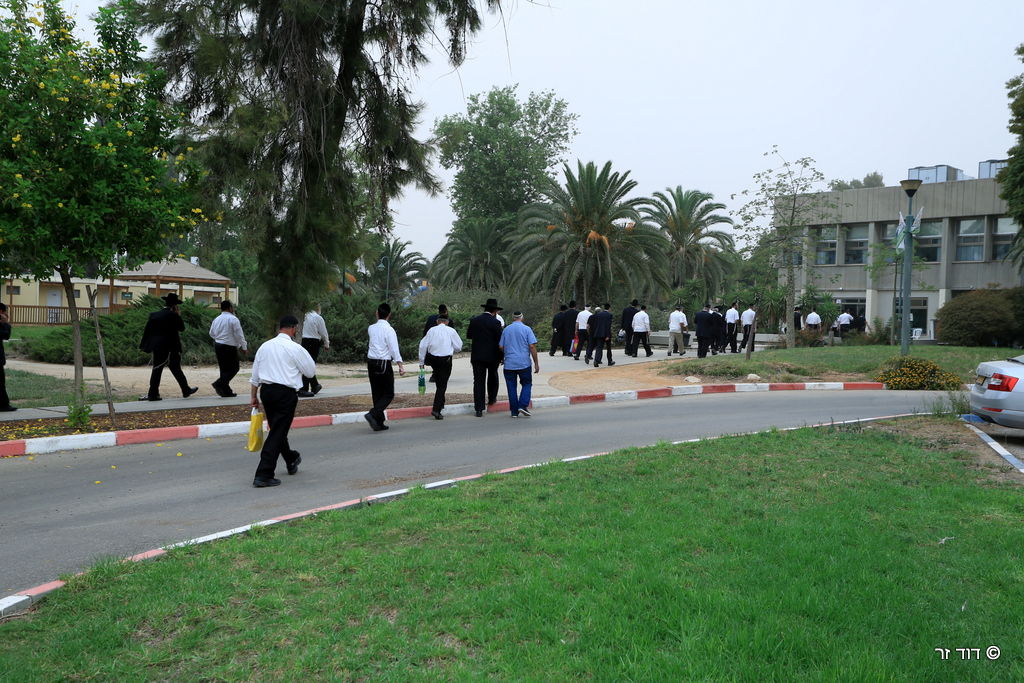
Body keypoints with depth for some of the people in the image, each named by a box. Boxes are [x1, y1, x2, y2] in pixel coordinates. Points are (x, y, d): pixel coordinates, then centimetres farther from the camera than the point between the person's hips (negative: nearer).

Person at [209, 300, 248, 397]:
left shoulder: (216, 319, 8)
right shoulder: (233, 319, -12)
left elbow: (211, 333, 17)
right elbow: (239, 334, -12)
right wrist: (244, 347, -3)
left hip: (217, 345, 8)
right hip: (229, 347, -7)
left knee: (224, 368, 12)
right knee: (234, 368, 1)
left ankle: (226, 392, 13)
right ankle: (219, 384, -15)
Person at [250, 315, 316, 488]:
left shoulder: (265, 346, 8)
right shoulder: (295, 348, -10)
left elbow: (255, 375, 13)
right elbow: (311, 371, -2)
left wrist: (253, 396, 20)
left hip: (266, 391, 7)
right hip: (286, 393, -7)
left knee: (277, 429, 22)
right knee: (277, 433, -3)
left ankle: (291, 460, 43)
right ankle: (263, 475, -5)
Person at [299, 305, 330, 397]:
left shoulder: (305, 317, 7)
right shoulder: (318, 318, -10)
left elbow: (303, 331, 13)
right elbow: (323, 333, -4)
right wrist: (327, 344, 12)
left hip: (304, 341, 7)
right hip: (314, 342, -7)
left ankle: (315, 386, 32)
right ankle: (303, 390, -6)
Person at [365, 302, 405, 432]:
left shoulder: (371, 328, 6)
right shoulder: (389, 330, -10)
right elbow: (394, 349, -14)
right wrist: (400, 365, -14)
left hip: (371, 362, 6)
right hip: (384, 364, -6)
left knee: (377, 393, 11)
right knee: (389, 394, 4)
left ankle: (379, 423, 13)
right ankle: (373, 414, -14)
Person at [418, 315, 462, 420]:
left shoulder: (432, 330, 5)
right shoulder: (451, 331, 1)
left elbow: (423, 345, 2)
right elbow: (458, 347, 4)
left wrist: (421, 362, 7)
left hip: (432, 359, 2)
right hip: (446, 359, -2)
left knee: (438, 383, 21)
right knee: (442, 385, 1)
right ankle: (436, 409, -5)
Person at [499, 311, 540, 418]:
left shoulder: (506, 330, 6)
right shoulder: (526, 329, -3)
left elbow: (501, 347, 7)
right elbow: (532, 346, -9)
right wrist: (536, 363, -4)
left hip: (509, 364, 2)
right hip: (524, 363, -2)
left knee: (511, 387, 8)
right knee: (527, 384, 12)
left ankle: (514, 411, 8)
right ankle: (523, 405, -6)